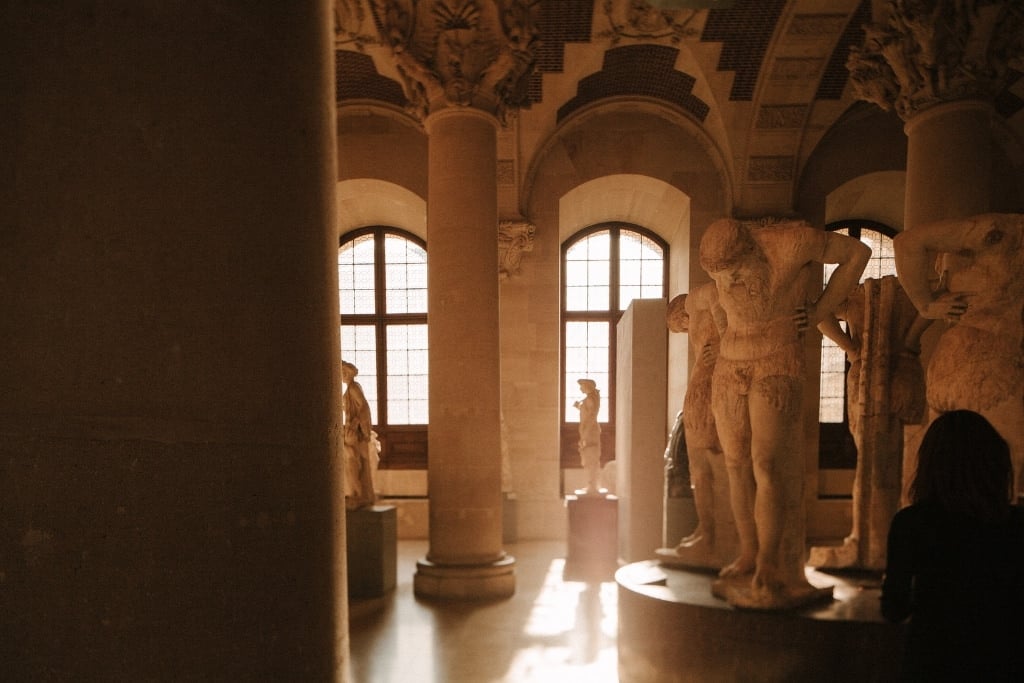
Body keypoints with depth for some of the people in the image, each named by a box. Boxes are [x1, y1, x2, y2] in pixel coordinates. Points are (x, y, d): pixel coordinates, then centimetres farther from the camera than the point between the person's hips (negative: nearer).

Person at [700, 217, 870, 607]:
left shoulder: (792, 241, -18)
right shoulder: (721, 261, -3)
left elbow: (857, 252, -2)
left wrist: (820, 311, -3)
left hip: (778, 371, -5)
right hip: (730, 369, 6)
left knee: (765, 465, -13)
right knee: (736, 465, 6)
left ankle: (768, 570, -5)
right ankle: (749, 555, 19)